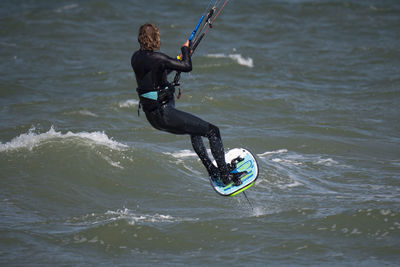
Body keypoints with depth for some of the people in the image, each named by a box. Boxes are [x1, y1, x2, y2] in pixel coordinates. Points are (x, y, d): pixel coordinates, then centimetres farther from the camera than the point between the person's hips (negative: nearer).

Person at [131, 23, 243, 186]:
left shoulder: (136, 58, 5)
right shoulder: (156, 58, -21)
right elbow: (187, 67, -19)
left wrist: (181, 58, 27)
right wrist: (185, 49, -1)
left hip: (151, 115, 10)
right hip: (164, 114, -10)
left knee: (195, 130, 32)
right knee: (213, 131, 1)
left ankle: (212, 171, 36)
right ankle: (225, 176, 6)